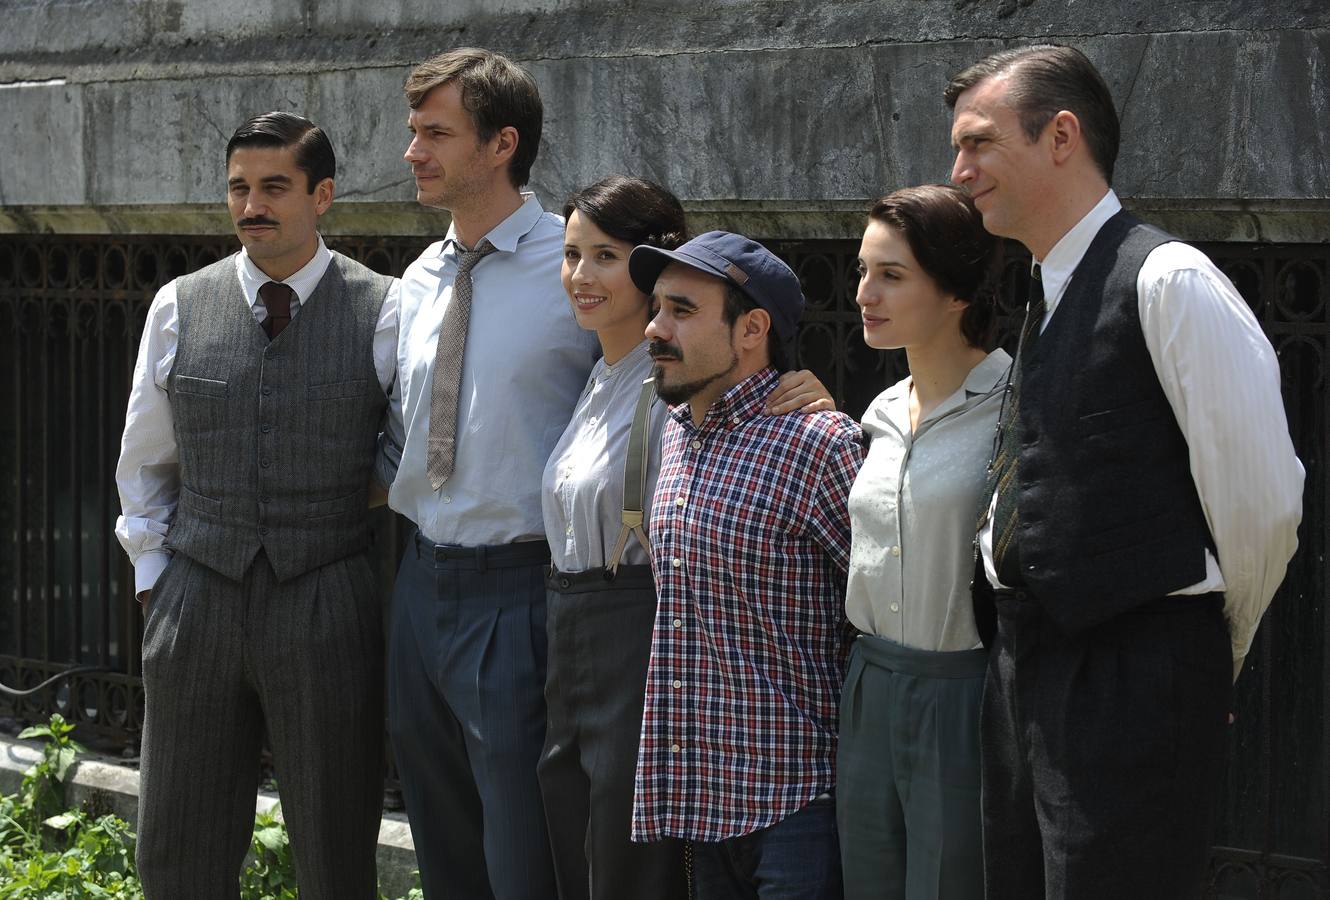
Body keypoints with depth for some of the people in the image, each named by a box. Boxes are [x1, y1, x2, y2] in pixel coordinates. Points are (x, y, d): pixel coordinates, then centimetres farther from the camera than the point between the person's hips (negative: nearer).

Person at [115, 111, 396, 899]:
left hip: (328, 607, -2)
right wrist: (154, 579, 10)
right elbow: (144, 462, 15)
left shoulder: (384, 311, -2)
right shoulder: (179, 308, 6)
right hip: (197, 600, 2)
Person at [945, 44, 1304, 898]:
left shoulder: (1168, 282, -12)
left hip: (1132, 684, -8)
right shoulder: (1043, 297, 14)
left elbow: (1263, 502, -11)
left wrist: (1212, 653, 1)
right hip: (1026, 668, 8)